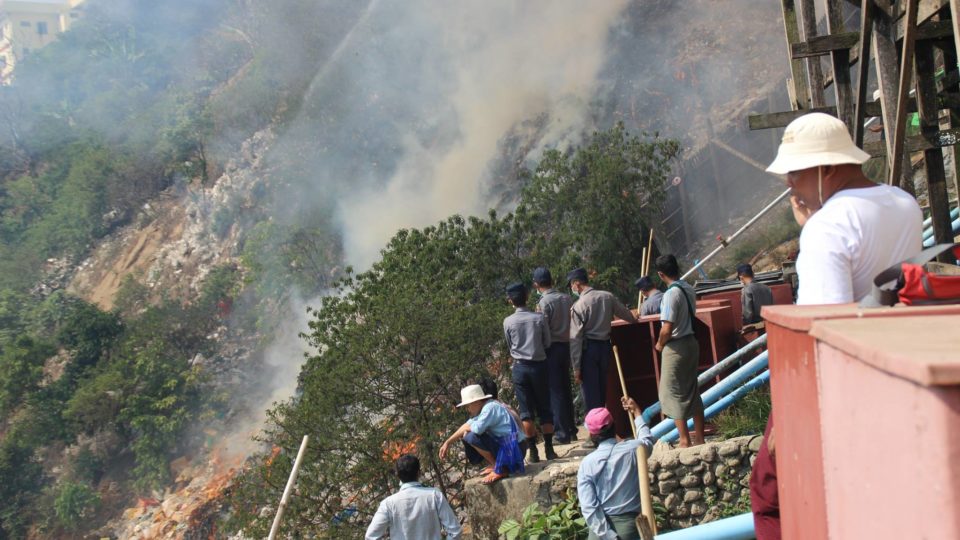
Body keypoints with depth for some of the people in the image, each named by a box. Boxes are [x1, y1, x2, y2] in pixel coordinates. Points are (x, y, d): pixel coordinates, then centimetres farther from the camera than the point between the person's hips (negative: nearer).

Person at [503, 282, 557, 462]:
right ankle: (549, 449, 10)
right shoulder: (538, 318, -7)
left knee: (526, 411, 5)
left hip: (520, 367, 0)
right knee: (544, 409, 9)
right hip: (539, 365, 0)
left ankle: (533, 451, 4)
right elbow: (547, 342, 2)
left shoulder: (508, 322, -6)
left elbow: (510, 346, 6)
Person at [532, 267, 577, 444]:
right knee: (565, 389, 15)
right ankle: (571, 430, 21)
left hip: (552, 348, -7)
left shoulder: (544, 302, -14)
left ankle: (562, 433, 0)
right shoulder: (567, 298, 5)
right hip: (566, 346, 7)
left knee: (555, 391, -1)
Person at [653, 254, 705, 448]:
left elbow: (667, 329, -25)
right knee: (692, 391, 16)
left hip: (676, 348, -8)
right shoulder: (689, 289, 4)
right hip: (691, 342, 8)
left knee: (674, 393, 3)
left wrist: (659, 344, -6)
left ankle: (685, 441, 7)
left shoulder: (671, 294, -21)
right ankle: (699, 437, 23)